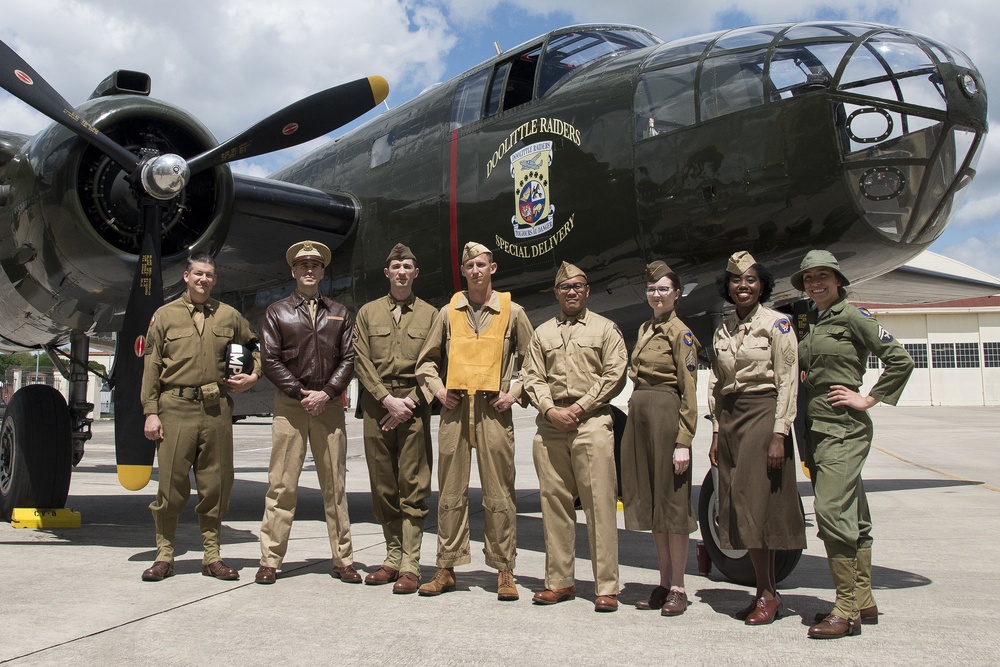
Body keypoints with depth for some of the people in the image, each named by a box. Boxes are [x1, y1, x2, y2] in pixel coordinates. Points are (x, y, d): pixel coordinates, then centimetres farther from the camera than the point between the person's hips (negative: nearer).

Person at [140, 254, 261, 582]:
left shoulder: (229, 316, 12)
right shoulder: (165, 315, 8)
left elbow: (254, 347, 26)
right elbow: (151, 367, 4)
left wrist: (253, 375, 7)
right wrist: (150, 412, -3)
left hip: (217, 407, 2)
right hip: (175, 407, -2)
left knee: (216, 484, 5)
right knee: (171, 484, -2)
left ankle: (212, 557, 15)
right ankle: (164, 556, 11)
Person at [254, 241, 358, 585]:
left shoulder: (339, 313, 14)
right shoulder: (277, 312, 9)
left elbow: (349, 359, 6)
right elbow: (271, 361, 1)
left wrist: (326, 394, -7)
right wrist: (301, 393, -8)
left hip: (329, 405, 2)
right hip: (290, 405, -1)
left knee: (334, 485, 4)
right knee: (282, 485, -2)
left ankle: (343, 560, 9)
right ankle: (270, 560, 5)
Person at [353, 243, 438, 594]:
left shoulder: (430, 314, 9)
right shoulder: (368, 312, 13)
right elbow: (361, 361, 5)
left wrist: (411, 401, -9)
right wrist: (388, 399, -7)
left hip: (414, 408, -2)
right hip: (376, 406, 2)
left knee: (413, 487, -5)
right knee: (382, 486, 5)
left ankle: (410, 566, -3)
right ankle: (393, 557, 15)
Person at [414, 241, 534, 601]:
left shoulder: (512, 312, 7)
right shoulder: (448, 312, 12)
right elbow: (426, 361, 19)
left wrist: (516, 392, -1)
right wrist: (437, 389, 5)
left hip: (493, 410, -2)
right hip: (455, 409, 2)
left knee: (499, 493, -1)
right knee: (450, 492, 4)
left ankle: (504, 571, 7)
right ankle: (446, 568, 12)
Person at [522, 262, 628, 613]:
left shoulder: (605, 328, 8)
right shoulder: (542, 333, 18)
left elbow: (615, 375, 0)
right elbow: (532, 377, 12)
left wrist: (580, 407, -8)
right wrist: (550, 410, -5)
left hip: (592, 423, -3)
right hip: (549, 426, 4)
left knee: (600, 505, -6)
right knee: (554, 504, 6)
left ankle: (606, 587, -2)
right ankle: (560, 581, 15)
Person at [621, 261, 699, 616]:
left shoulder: (680, 333, -8)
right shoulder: (645, 330, 16)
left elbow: (689, 392, -12)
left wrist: (683, 441, -17)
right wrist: (636, 409, 14)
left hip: (666, 418, -8)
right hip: (639, 418, 8)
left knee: (672, 502, -1)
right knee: (650, 502, 11)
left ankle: (678, 588, 8)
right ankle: (664, 583, 21)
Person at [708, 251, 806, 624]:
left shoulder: (776, 323, -4)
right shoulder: (723, 330, 14)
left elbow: (788, 382, -9)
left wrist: (779, 435, -15)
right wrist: (716, 433, 10)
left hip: (763, 416, -6)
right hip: (730, 419, 6)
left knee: (756, 503, -9)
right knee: (738, 506, 5)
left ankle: (766, 593, 3)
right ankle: (768, 591, 13)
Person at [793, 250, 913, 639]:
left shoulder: (851, 317, -6)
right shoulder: (807, 323, 15)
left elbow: (900, 360, -9)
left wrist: (868, 399, -9)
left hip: (844, 428, -8)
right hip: (816, 428, 8)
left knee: (831, 510, -15)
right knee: (853, 516, 12)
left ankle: (847, 610, -8)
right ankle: (863, 601, 19)